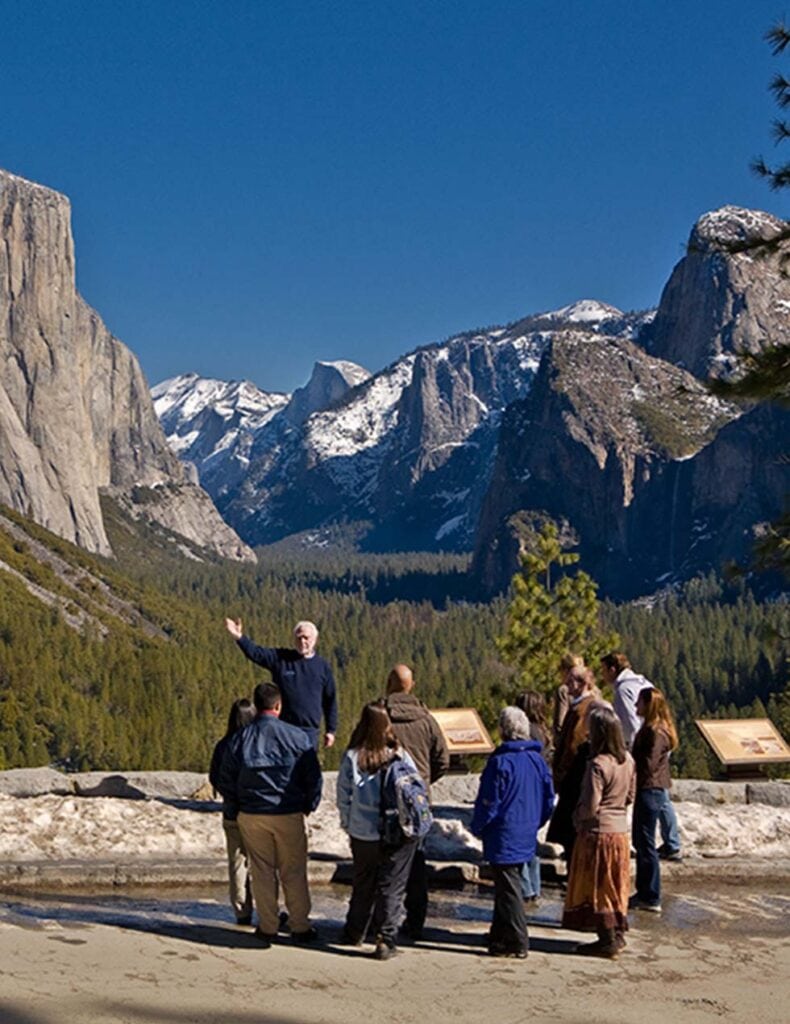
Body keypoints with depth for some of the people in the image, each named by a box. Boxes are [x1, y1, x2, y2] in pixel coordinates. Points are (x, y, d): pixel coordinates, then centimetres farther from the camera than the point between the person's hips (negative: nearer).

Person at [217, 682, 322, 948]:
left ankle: (268, 927, 15)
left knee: (262, 873, 10)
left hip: (251, 817, 2)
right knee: (294, 873, 8)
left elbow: (224, 779, 5)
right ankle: (300, 927, 15)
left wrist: (236, 808, 17)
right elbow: (314, 776, -3)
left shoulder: (239, 739, -2)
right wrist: (309, 805, 12)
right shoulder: (296, 737, -8)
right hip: (289, 816, -1)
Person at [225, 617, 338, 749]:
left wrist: (331, 730, 8)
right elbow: (256, 653, -12)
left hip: (309, 730, 1)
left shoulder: (323, 666, 4)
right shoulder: (281, 658, 2)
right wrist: (239, 637, -29)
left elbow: (330, 701, 9)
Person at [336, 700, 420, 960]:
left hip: (363, 834, 2)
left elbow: (343, 798, -1)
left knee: (362, 884, 20)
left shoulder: (351, 757, -8)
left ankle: (355, 932, 33)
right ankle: (385, 939, 2)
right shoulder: (399, 755, -12)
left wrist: (348, 825, 14)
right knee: (391, 887, 7)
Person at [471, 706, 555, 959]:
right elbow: (549, 800, 10)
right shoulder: (537, 760, 3)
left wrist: (477, 827, 2)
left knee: (508, 890, -1)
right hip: (526, 838, 7)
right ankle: (499, 934, 31)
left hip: (503, 838, -7)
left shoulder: (500, 762, -18)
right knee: (507, 886, 20)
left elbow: (488, 803, -13)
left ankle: (518, 943, 1)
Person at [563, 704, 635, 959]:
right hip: (621, 830, 8)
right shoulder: (628, 760, 1)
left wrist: (576, 816, -2)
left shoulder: (598, 764, -23)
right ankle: (618, 933, 26)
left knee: (598, 886, 3)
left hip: (598, 831, -8)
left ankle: (607, 941, 8)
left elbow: (590, 806, -21)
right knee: (616, 885, 17)